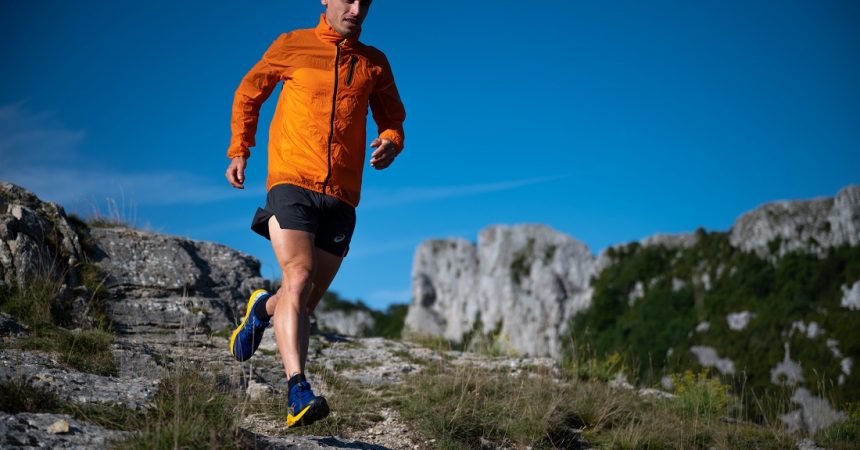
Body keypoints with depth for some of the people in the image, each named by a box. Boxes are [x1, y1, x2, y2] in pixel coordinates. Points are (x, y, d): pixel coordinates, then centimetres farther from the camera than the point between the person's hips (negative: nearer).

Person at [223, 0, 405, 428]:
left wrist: (390, 143, -2)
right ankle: (298, 391, -25)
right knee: (299, 279, -21)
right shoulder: (291, 46, 7)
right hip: (291, 183, -3)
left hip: (341, 196, 3)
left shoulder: (374, 63, 13)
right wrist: (239, 151, 13)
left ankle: (264, 309, 41)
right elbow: (248, 92, 21)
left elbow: (392, 118, 22)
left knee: (308, 298, 7)